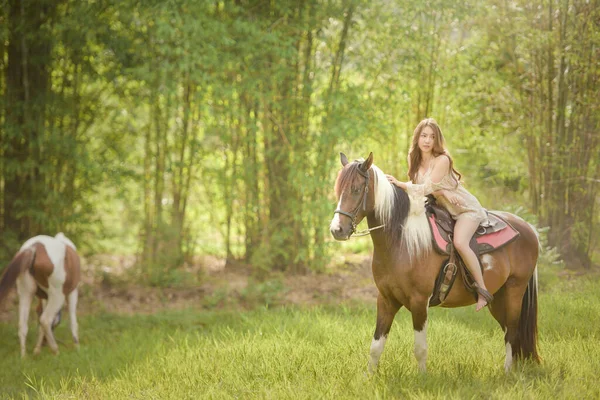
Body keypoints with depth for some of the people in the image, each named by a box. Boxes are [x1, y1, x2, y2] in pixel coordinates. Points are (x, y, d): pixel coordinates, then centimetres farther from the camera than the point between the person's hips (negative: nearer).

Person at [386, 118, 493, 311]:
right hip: (442, 210, 8)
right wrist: (442, 192, -20)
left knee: (459, 242, -32)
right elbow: (418, 187, -3)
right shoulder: (415, 159, -1)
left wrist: (400, 184, -28)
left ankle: (482, 291, -23)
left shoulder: (442, 160, -22)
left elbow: (426, 188, -26)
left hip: (467, 209, -8)